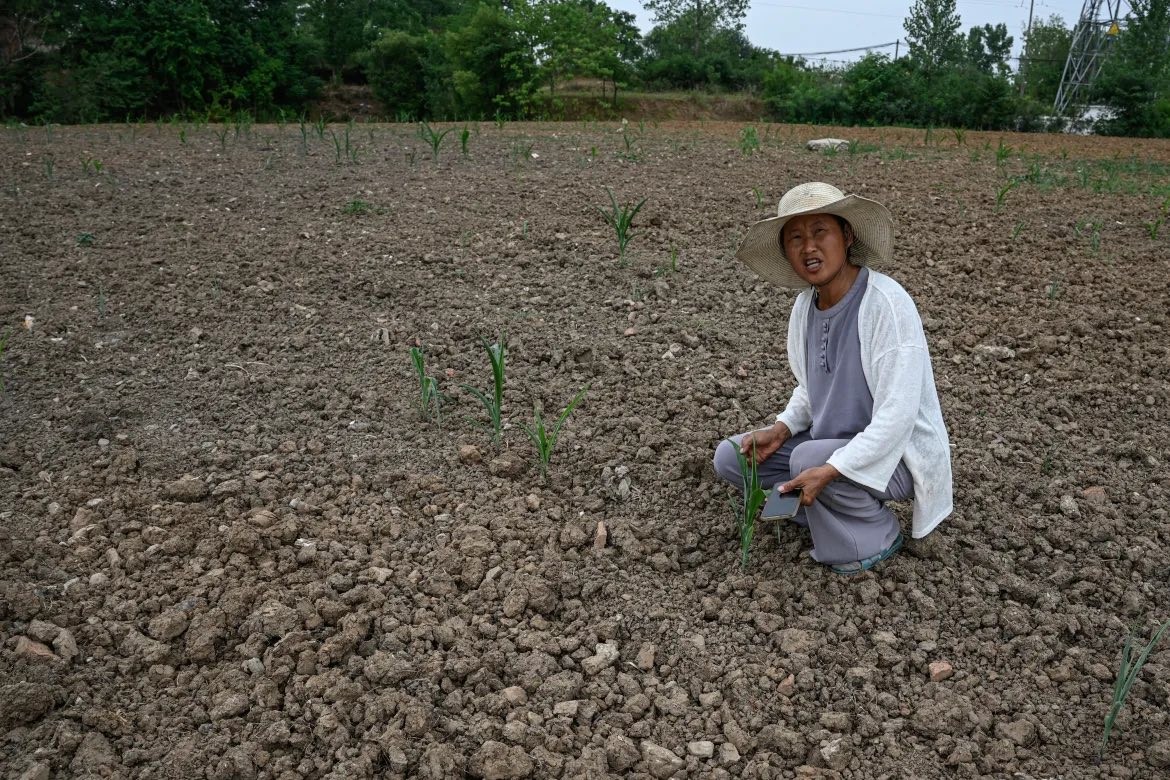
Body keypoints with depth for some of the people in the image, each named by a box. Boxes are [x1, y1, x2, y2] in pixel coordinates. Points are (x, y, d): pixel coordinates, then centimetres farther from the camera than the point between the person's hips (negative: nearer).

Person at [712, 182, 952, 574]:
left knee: (808, 459, -33)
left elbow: (897, 416, -28)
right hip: (833, 440, 7)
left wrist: (828, 470, -33)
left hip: (896, 452, -6)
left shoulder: (886, 302, -25)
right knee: (730, 457, -4)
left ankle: (875, 537, -4)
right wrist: (781, 429, -6)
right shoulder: (805, 304, -3)